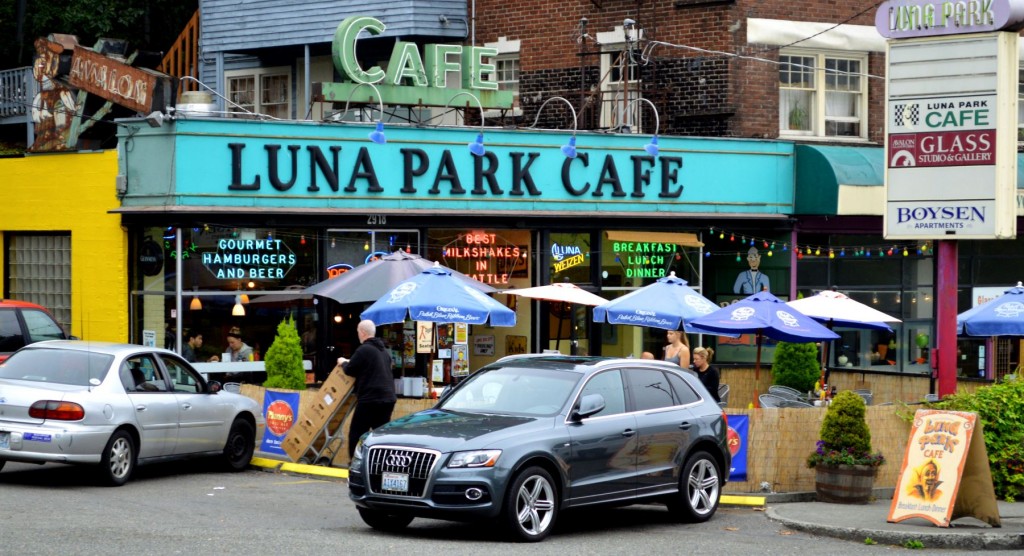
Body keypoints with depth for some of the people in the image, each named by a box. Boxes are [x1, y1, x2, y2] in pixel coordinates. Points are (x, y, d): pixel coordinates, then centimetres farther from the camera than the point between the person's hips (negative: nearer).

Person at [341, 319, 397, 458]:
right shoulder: (384, 350, 17)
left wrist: (343, 363, 17)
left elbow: (350, 370, -6)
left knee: (356, 434, -3)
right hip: (388, 398, 8)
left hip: (370, 400, -8)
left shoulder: (363, 350, -11)